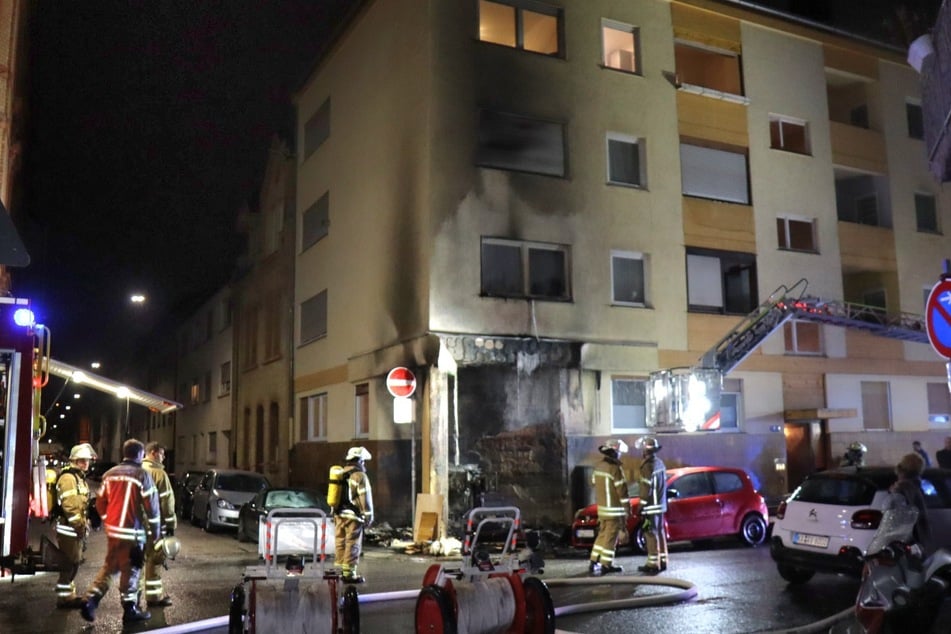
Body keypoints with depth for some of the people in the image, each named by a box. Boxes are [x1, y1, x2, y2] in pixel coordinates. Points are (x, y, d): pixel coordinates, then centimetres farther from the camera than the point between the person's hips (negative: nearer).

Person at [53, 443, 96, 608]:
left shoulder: (79, 477, 17)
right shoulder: (68, 478, -16)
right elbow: (69, 505, -23)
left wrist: (83, 524, 18)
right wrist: (79, 525, -21)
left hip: (77, 527, 10)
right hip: (69, 527, -10)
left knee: (74, 561, 16)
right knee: (70, 562, -6)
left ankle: (68, 593, 26)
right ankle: (64, 597, 0)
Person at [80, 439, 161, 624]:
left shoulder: (110, 474, 8)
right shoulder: (142, 475, -11)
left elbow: (100, 502, 13)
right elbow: (151, 505, -12)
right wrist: (156, 531, -2)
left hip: (112, 529, 6)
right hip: (132, 532, -6)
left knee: (109, 566, 19)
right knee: (130, 570, 3)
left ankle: (91, 600, 10)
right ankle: (130, 610, 11)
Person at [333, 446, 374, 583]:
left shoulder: (341, 474, 13)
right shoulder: (360, 476, -11)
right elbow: (365, 498, -12)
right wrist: (369, 517, -6)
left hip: (339, 514, 8)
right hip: (353, 516, -8)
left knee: (340, 543, 13)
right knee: (352, 545, -2)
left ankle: (339, 571, 18)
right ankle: (349, 574, 0)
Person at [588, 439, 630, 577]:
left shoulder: (598, 467, 7)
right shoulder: (615, 469, -18)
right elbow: (622, 491, -16)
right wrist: (627, 507, -8)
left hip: (602, 508, 8)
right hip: (614, 510, -8)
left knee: (602, 535, 16)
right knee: (610, 538, 0)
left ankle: (594, 563, 18)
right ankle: (605, 566, 3)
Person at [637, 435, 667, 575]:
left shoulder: (648, 466, -18)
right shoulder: (660, 463, 10)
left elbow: (646, 489, -19)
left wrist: (641, 506, -13)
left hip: (651, 506, -9)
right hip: (661, 505, 9)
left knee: (651, 534, -5)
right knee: (660, 532, 14)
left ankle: (653, 564, -3)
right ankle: (662, 561, 21)